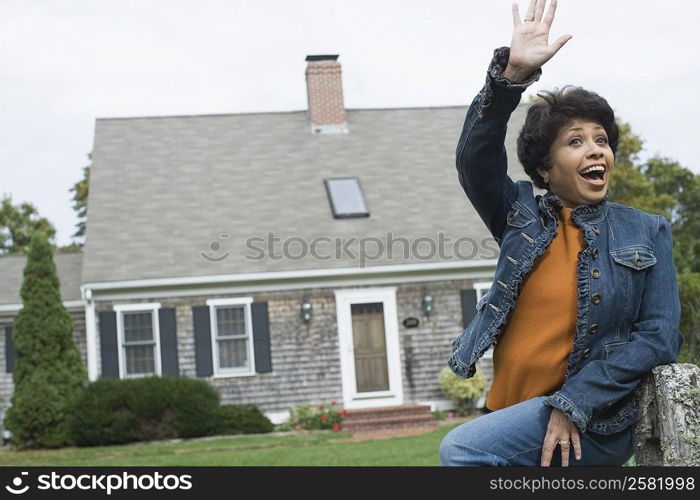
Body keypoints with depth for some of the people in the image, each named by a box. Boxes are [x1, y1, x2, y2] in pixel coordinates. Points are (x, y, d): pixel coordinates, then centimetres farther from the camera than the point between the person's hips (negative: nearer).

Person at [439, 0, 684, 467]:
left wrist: (573, 403, -15)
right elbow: (475, 159, -9)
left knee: (462, 449, -24)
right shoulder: (524, 218, 7)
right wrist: (512, 74, -23)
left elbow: (660, 336, -6)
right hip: (515, 418, 4)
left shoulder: (647, 233, 2)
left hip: (591, 424, -4)